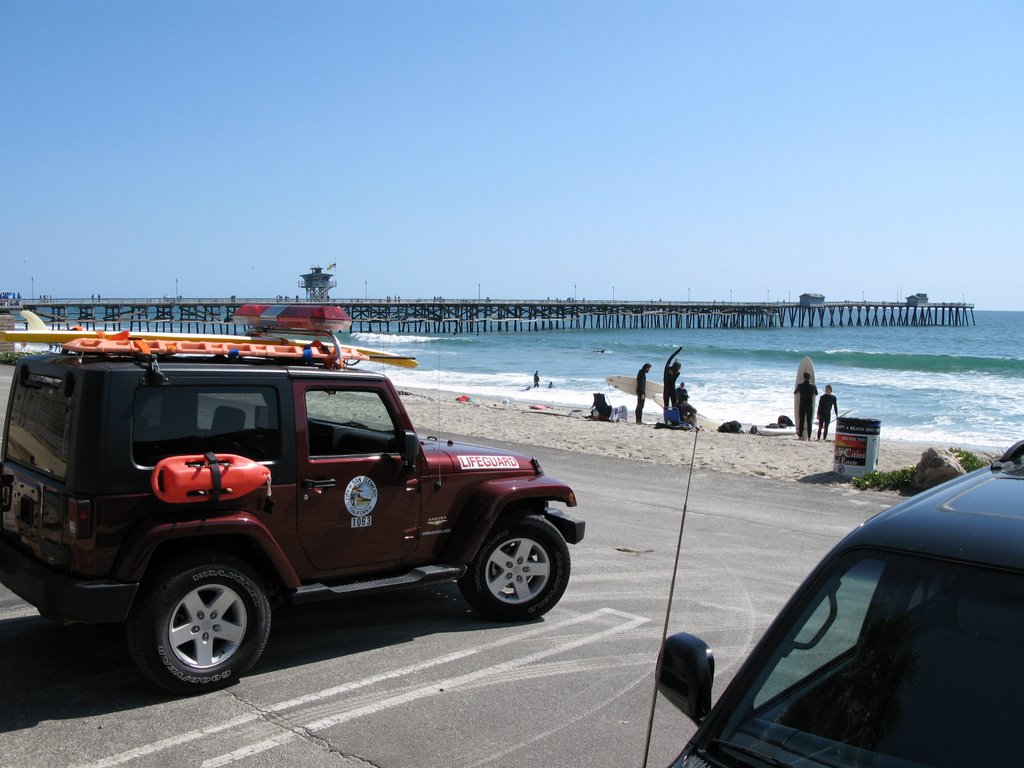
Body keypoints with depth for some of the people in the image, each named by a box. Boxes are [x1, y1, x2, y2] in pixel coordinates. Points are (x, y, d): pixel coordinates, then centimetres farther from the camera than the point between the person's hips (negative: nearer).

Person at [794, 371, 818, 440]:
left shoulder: (800, 385, -6)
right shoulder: (813, 386, -4)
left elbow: (795, 393, 13)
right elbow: (816, 394, 15)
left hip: (802, 406, 0)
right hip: (810, 406, 0)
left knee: (801, 421, 5)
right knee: (809, 422, 4)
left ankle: (800, 435, 3)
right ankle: (809, 437, 3)